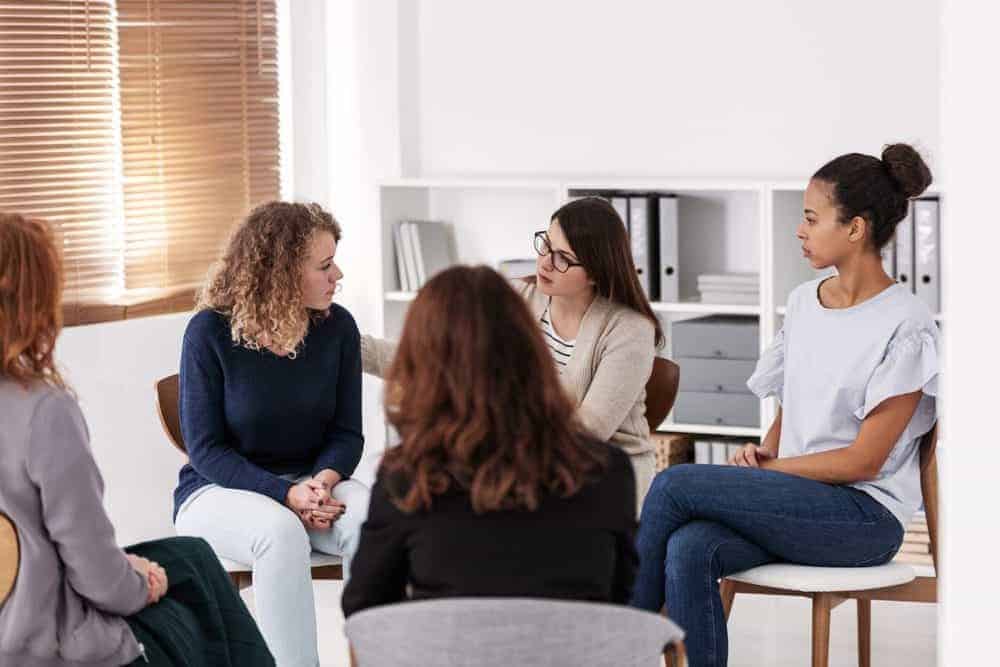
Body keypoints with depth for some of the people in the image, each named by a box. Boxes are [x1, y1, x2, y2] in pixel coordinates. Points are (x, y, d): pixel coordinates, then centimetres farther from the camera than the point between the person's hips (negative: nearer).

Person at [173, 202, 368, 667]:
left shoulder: (337, 327, -2)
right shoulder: (210, 332, -12)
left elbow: (347, 433, 3)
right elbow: (206, 448, -12)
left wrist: (324, 480, -20)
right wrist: (287, 494, -25)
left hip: (314, 479, 3)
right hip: (219, 490, -3)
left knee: (375, 519, -30)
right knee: (281, 532, -38)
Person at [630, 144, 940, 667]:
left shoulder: (906, 328, -10)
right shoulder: (804, 301, 13)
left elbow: (864, 461, -12)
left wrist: (765, 469, -10)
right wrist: (764, 452, 0)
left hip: (866, 515, -6)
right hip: (796, 503, 6)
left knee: (675, 484, -21)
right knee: (689, 550, -27)